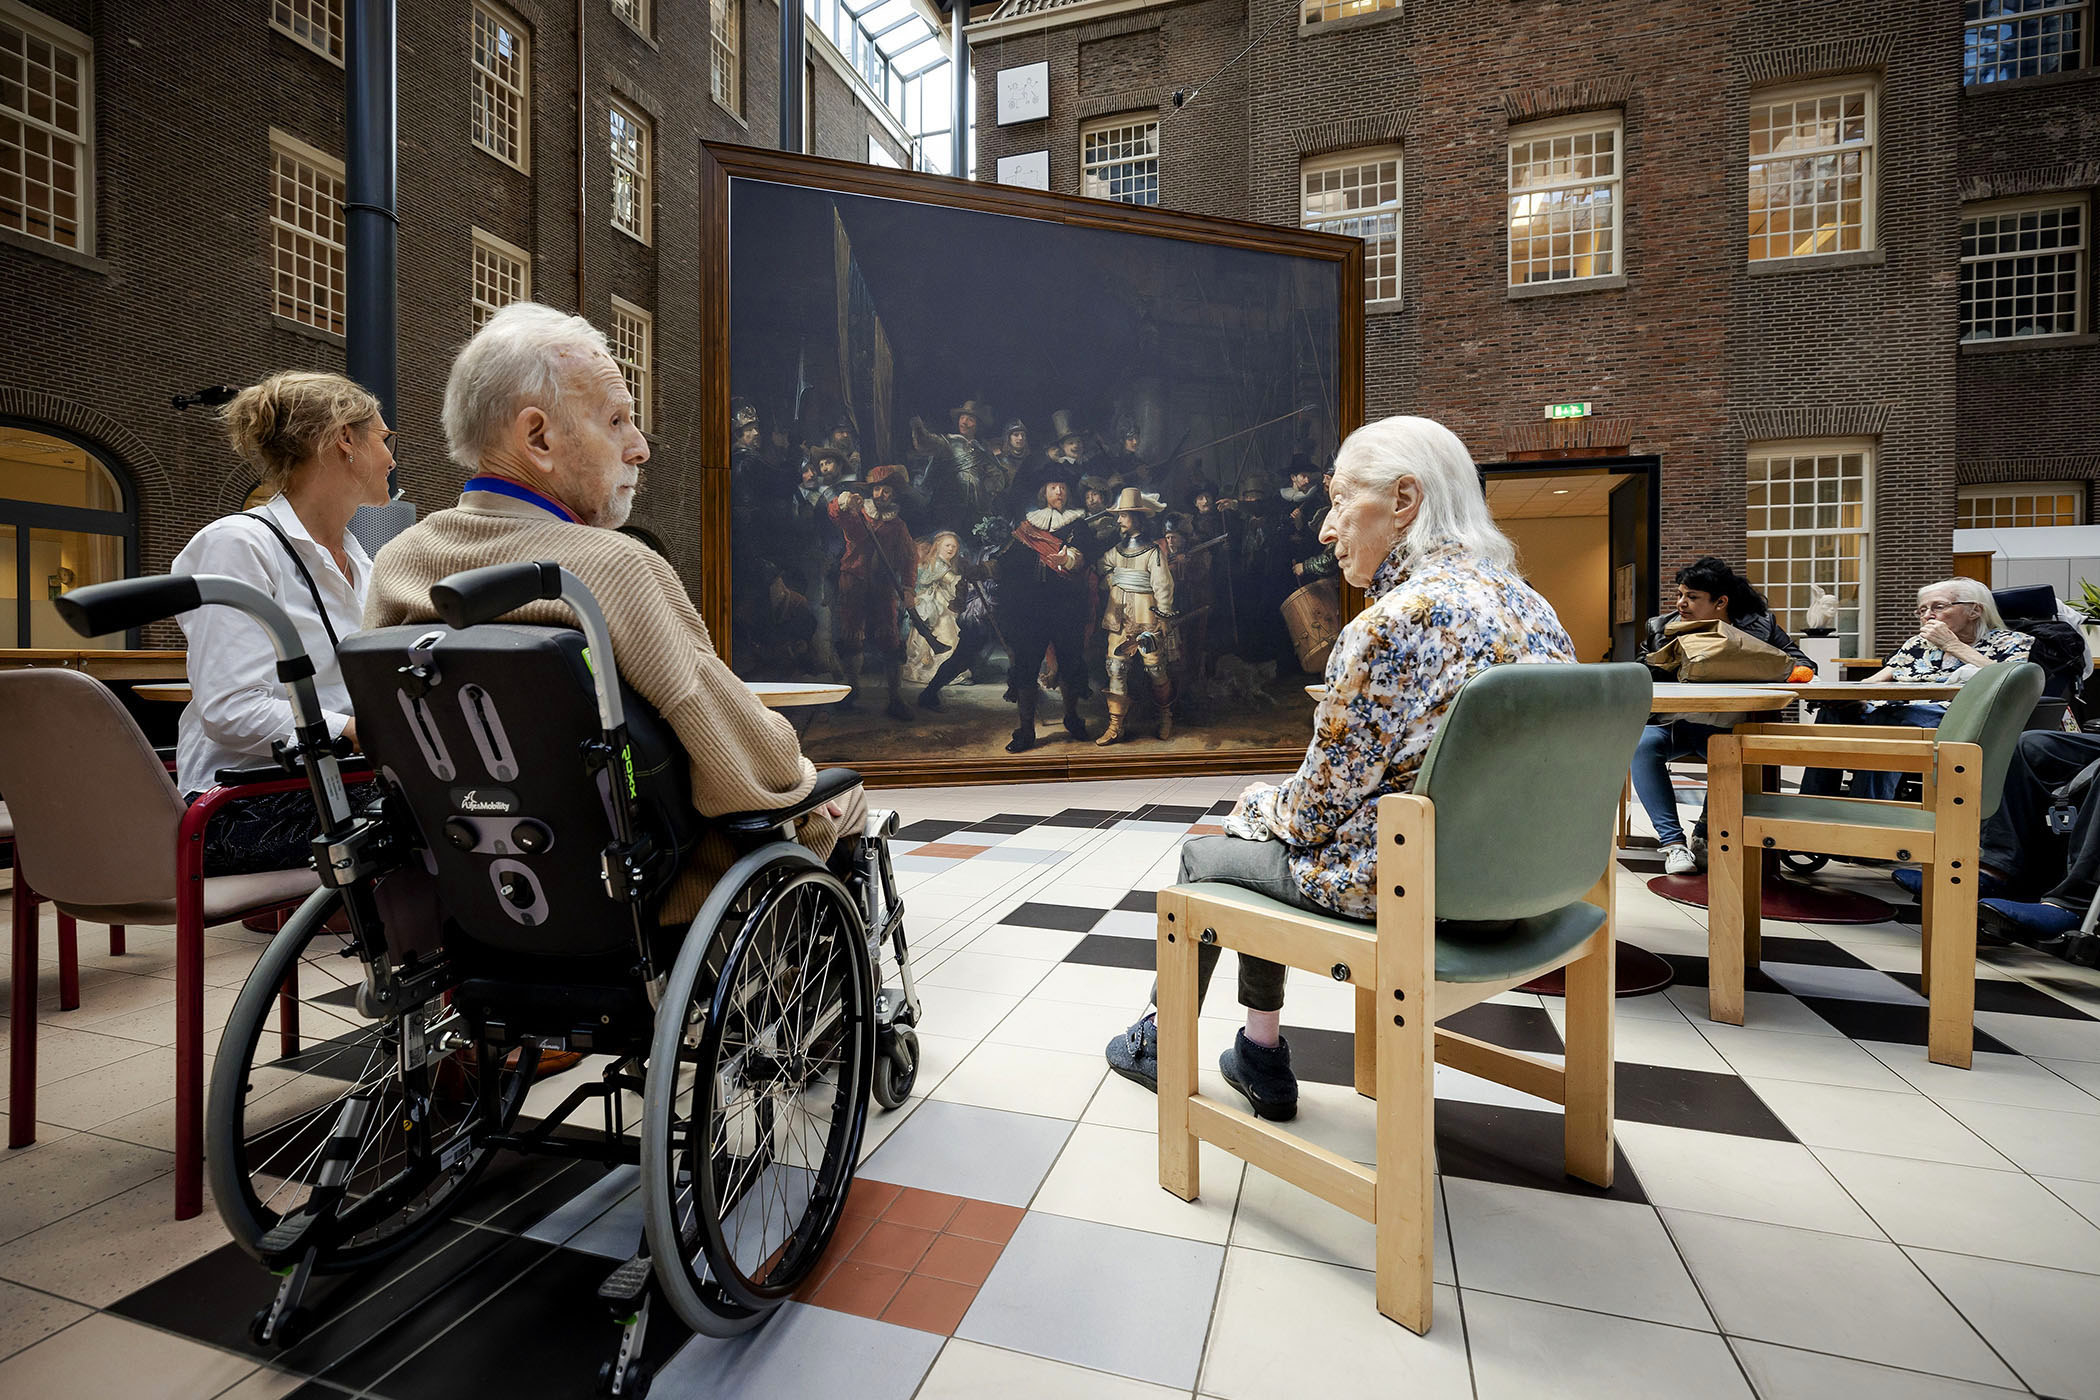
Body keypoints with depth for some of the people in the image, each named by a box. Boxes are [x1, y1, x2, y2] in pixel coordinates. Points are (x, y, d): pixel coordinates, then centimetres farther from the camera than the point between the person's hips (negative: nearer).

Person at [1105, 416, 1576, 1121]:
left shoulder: (1391, 622, -23)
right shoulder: (1531, 607, 4)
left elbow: (1318, 810, -19)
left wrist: (1259, 805, 5)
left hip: (1399, 882, -8)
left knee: (1203, 854, 15)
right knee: (1262, 822, 24)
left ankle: (1161, 1043, 41)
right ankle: (1261, 1056, 32)